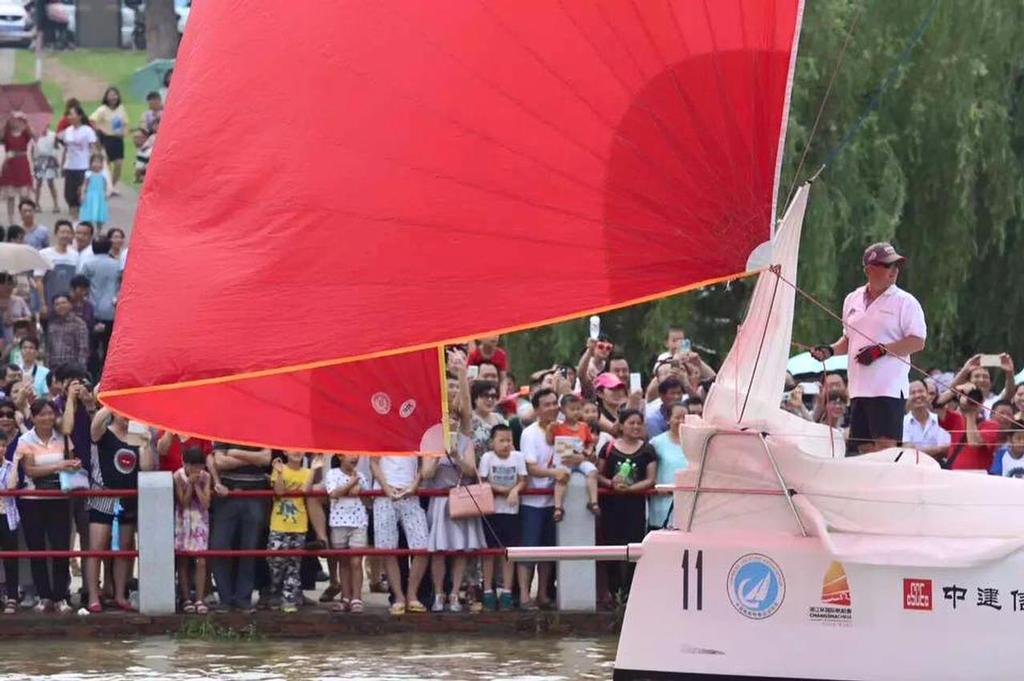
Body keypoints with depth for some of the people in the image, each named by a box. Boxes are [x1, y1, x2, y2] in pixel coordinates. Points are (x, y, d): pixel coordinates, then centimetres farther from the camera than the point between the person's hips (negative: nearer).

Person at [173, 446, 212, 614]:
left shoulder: (205, 477, -4)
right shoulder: (178, 477, -9)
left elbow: (206, 503, -11)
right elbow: (183, 503, -12)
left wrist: (197, 485, -16)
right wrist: (190, 484, -19)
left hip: (200, 521, 1)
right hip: (183, 521, -1)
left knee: (201, 561, -5)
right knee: (183, 562, 2)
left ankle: (199, 599, -2)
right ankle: (186, 599, 9)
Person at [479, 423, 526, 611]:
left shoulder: (518, 457, 0)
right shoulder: (487, 457, -5)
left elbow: (522, 481, 1)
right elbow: (482, 483, -6)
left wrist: (515, 490, -19)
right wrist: (502, 489, -15)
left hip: (510, 510, 1)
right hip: (491, 509, -1)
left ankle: (506, 592, 8)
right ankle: (488, 591, 9)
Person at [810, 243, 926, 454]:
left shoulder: (905, 302, -2)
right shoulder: (852, 300, 16)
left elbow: (917, 342, -9)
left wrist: (880, 350, -16)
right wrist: (830, 350, 7)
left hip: (889, 387, -6)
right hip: (859, 387, 6)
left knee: (885, 445, -14)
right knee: (863, 448, 7)